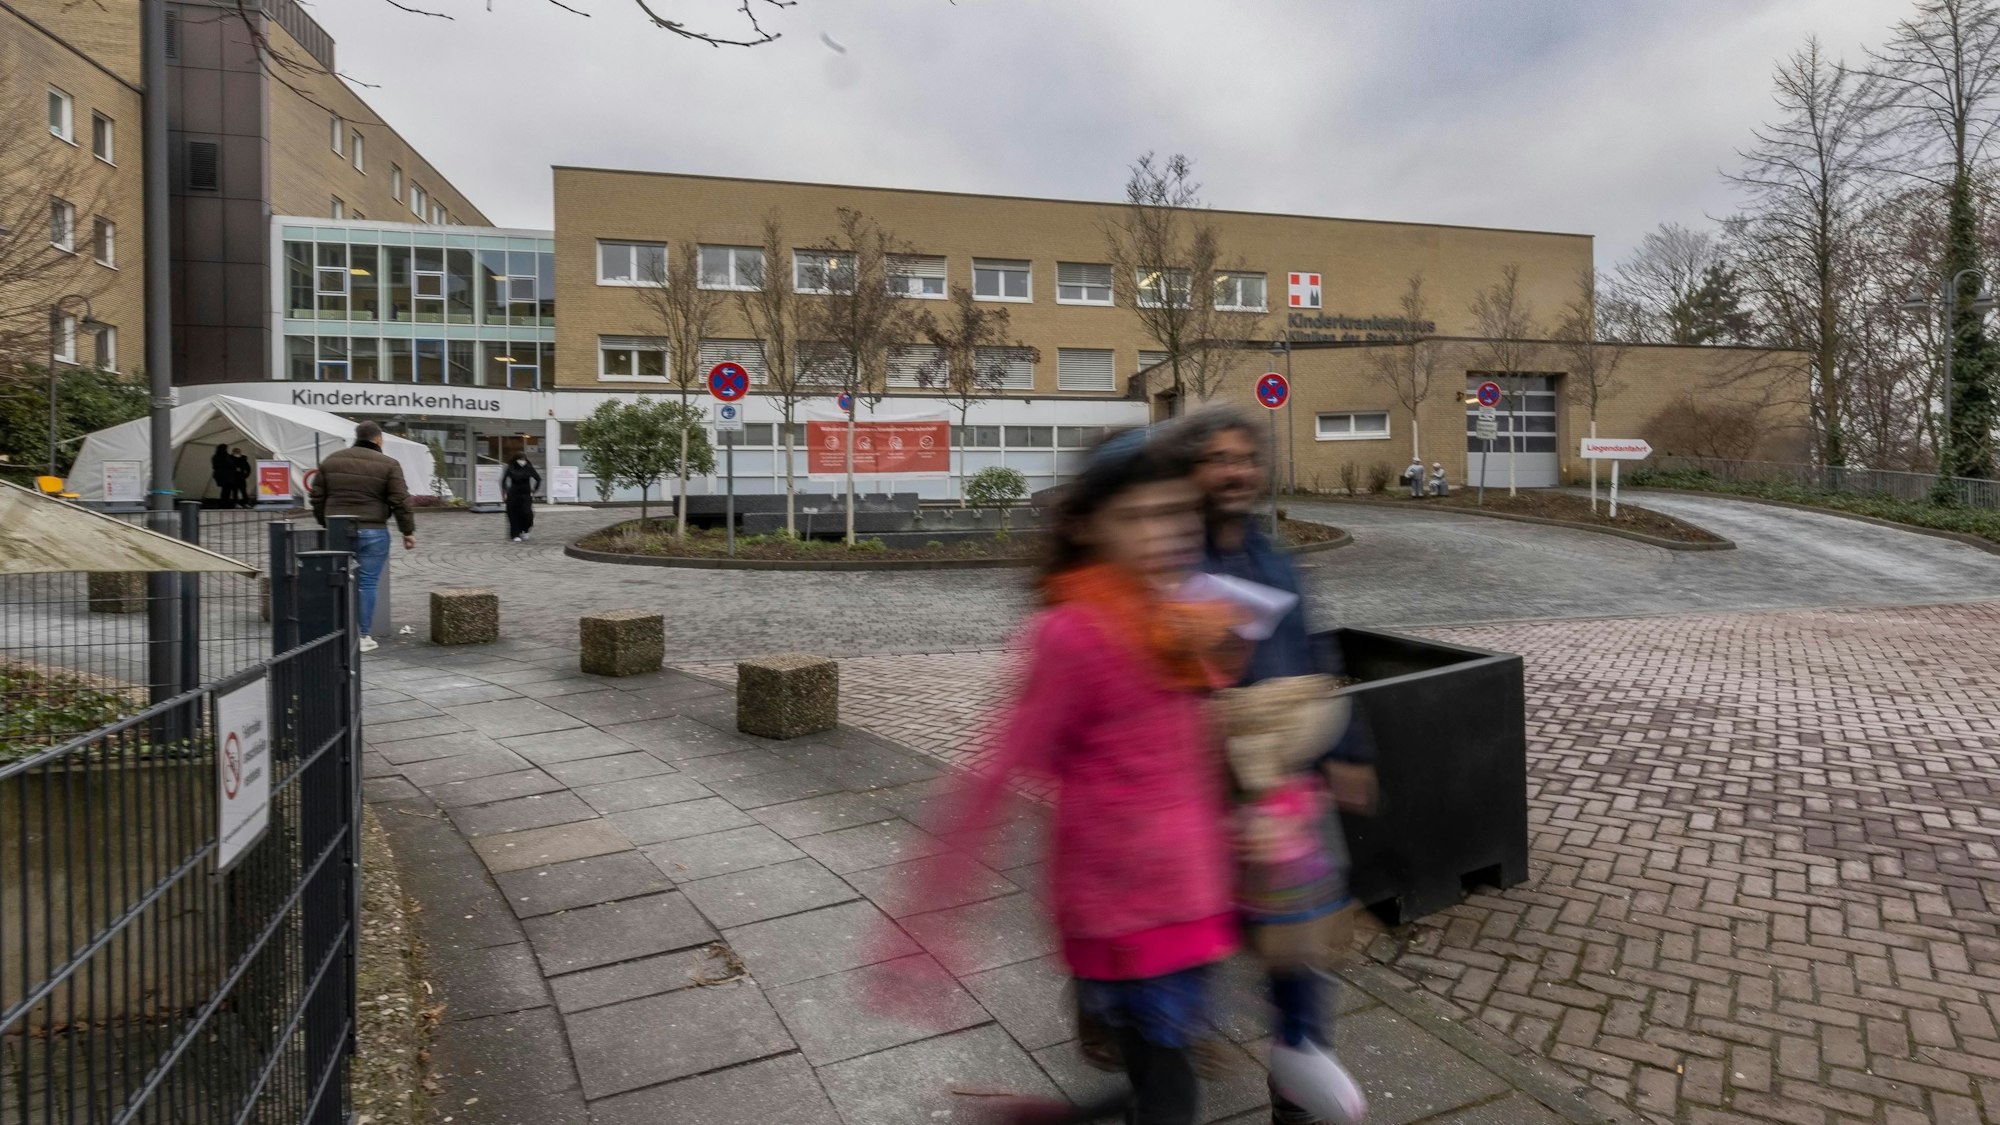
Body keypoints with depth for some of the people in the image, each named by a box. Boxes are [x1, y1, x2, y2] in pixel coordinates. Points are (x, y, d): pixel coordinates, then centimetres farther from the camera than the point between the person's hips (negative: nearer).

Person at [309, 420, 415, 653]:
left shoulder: (331, 461, 10)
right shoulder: (388, 464, -4)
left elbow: (317, 497, 13)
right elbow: (401, 502, -8)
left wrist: (326, 524, 24)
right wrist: (408, 531, -1)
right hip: (372, 532, -4)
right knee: (367, 583, 1)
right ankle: (364, 636, 4)